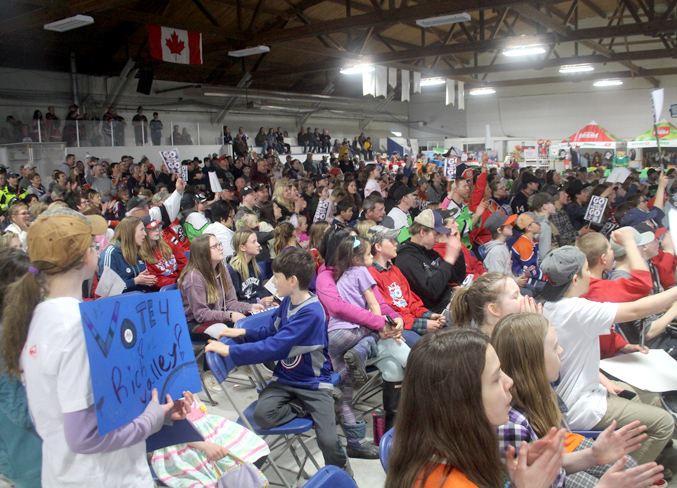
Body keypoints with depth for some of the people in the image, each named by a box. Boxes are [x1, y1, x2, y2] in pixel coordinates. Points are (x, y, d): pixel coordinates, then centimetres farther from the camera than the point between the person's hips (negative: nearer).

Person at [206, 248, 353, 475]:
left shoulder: (311, 312, -25)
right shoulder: (287, 301, 0)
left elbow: (273, 347, -28)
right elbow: (271, 331, 18)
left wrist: (230, 350, -23)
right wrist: (244, 332, 1)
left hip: (313, 382, -6)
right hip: (285, 377, 6)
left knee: (328, 441, -17)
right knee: (262, 414, -24)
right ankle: (305, 411, 0)